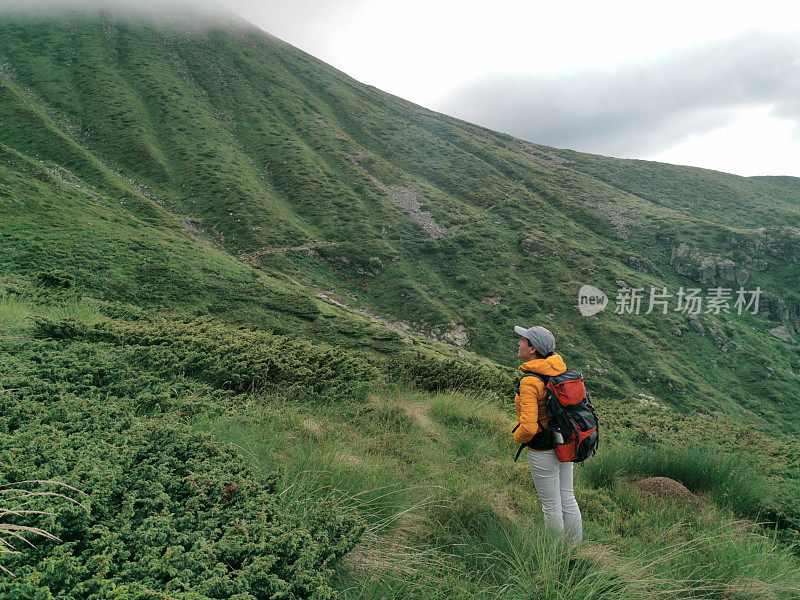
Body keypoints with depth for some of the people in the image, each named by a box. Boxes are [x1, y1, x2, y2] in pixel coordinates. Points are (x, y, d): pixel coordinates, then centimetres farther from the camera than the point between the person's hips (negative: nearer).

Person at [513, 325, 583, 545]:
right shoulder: (558, 367, -4)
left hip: (543, 451, -7)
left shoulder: (529, 382, -27)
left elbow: (528, 427, -30)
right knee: (567, 498, 22)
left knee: (551, 506, 12)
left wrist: (518, 436, -8)